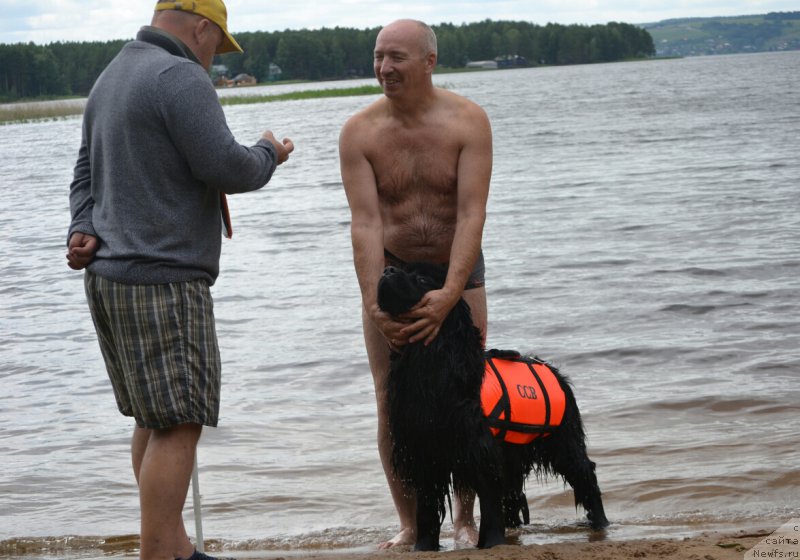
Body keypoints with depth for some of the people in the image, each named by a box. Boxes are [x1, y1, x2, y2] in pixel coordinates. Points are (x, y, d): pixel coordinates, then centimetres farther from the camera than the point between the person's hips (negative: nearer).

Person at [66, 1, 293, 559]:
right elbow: (227, 168, -18)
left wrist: (83, 232, 4)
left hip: (110, 277, 10)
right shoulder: (181, 78, -14)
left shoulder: (112, 77, 19)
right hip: (162, 282, -10)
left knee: (156, 420, 15)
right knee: (178, 423, -8)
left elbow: (87, 172, 20)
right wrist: (268, 153, 2)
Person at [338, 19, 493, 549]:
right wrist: (374, 303, -27)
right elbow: (365, 223, -17)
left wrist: (449, 295, -31)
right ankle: (410, 524, 8)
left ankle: (466, 518, 13)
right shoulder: (359, 132, -12)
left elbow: (472, 215, -22)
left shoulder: (468, 121, -15)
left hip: (457, 270, -1)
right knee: (392, 406, -3)